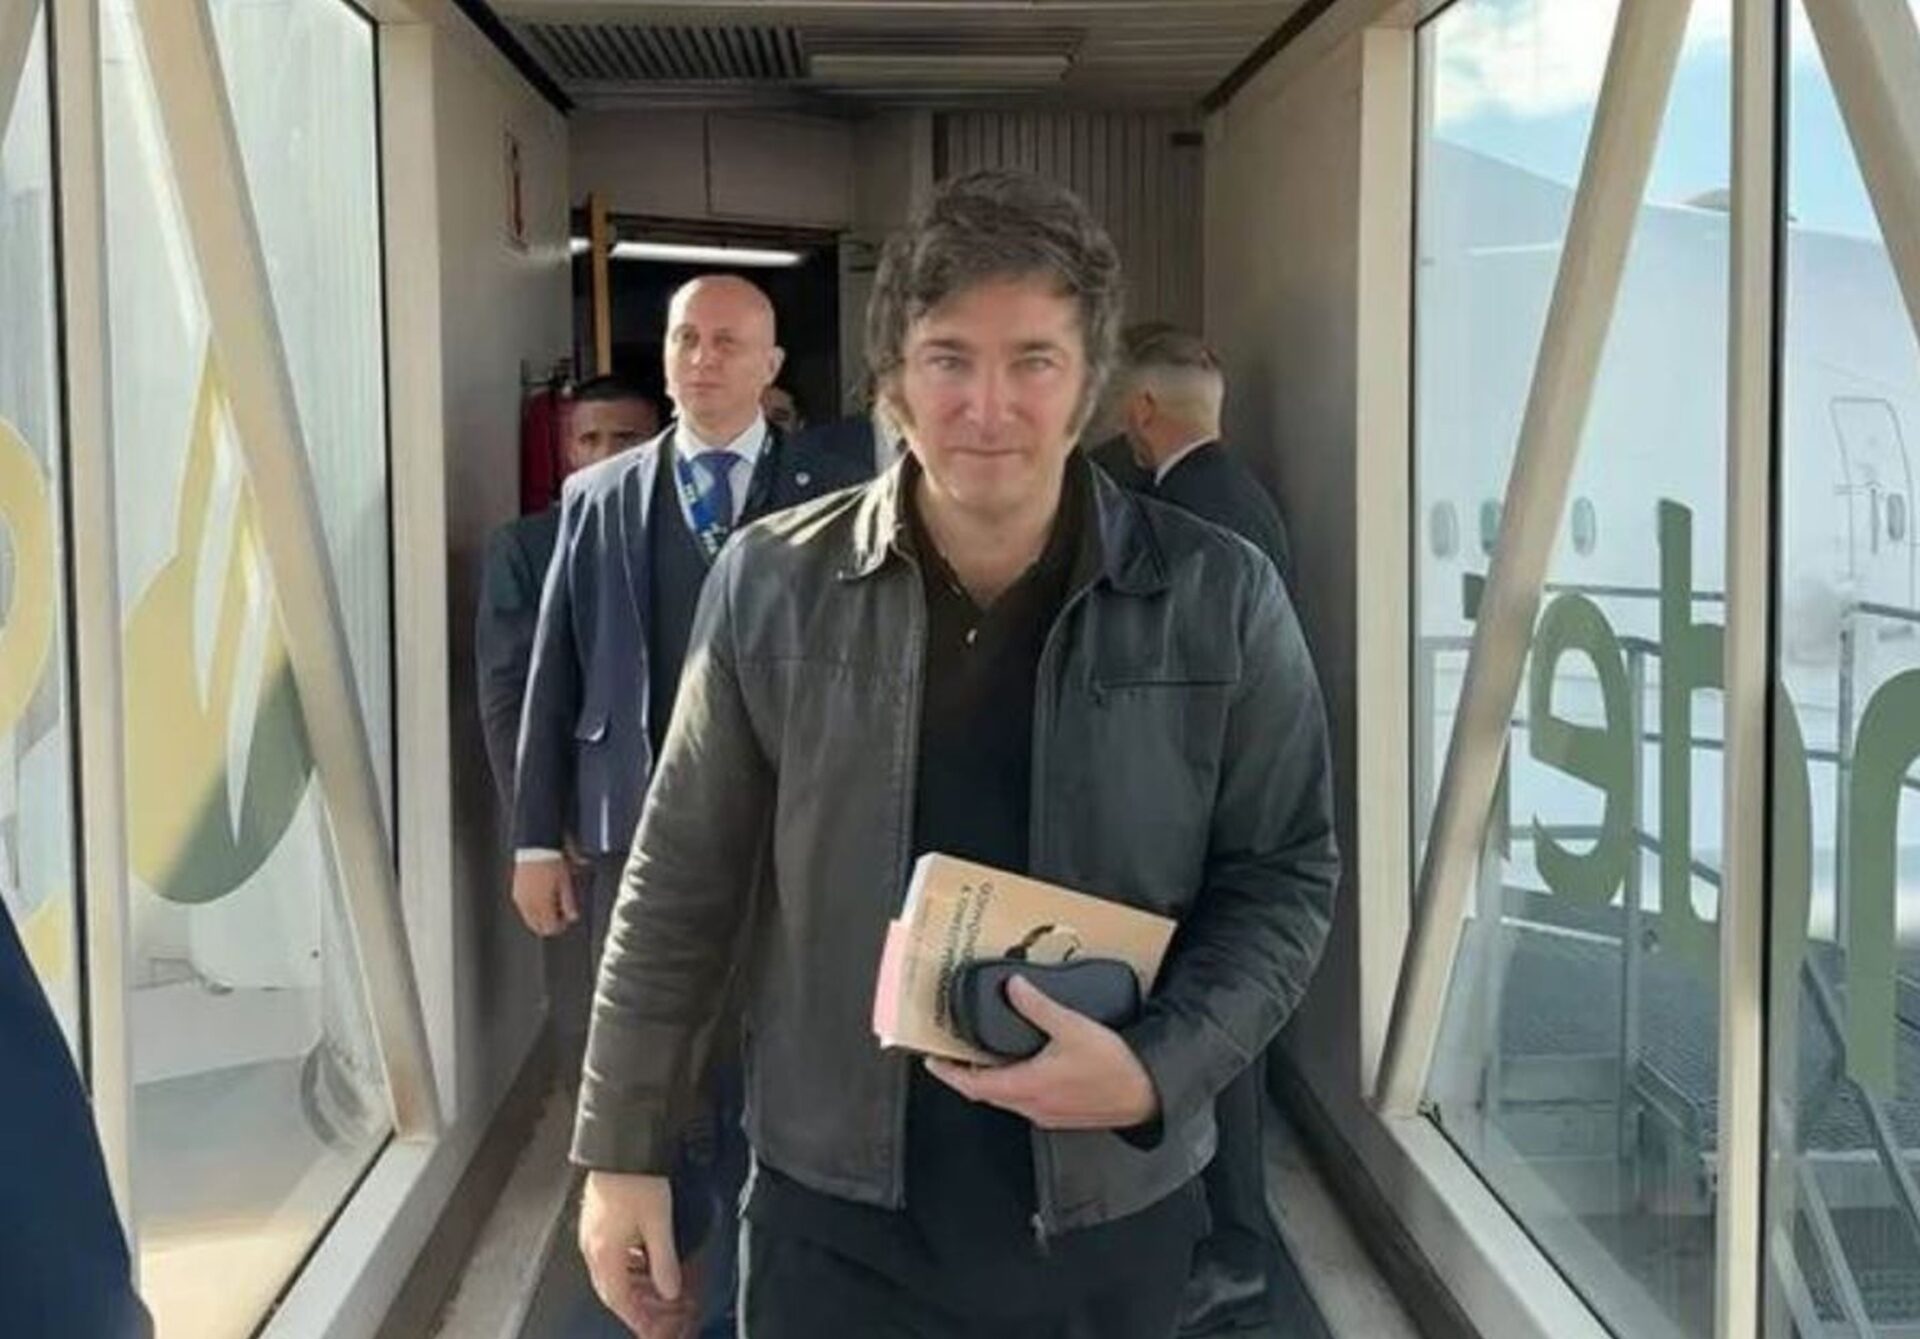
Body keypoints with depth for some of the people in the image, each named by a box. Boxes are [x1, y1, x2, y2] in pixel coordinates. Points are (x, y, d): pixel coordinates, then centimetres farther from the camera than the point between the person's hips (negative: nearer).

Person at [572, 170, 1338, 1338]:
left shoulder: (1220, 600, -8)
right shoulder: (772, 586, -5)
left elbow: (1284, 878, -2)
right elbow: (684, 886, 1)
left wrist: (1154, 1071, -17)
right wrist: (627, 1150, 2)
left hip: (1111, 1210, 1)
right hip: (835, 1209, 0)